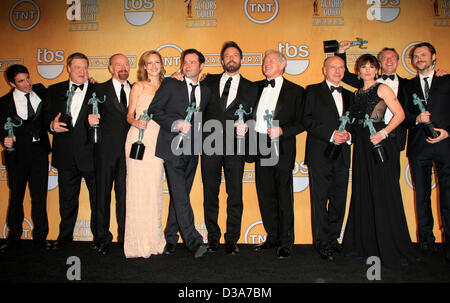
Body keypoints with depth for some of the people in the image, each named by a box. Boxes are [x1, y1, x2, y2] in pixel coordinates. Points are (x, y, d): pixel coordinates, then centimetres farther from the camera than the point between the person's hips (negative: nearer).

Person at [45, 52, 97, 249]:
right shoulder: (55, 90, 11)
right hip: (66, 156, 3)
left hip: (91, 154, -2)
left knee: (98, 198, 6)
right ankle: (65, 236, 31)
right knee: (67, 199, 15)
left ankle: (99, 237, 21)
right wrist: (52, 125, -9)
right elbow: (47, 116, 12)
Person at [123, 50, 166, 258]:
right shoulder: (138, 87, 7)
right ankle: (138, 243, 2)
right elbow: (129, 115, 6)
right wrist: (136, 122, -14)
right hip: (138, 140, -3)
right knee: (137, 188, -5)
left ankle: (153, 241, 11)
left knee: (154, 189, 1)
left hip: (157, 141, 3)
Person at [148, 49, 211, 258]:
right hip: (173, 148, -4)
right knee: (180, 195, -11)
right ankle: (193, 241, -9)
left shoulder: (206, 91, 14)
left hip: (192, 150, 4)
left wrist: (197, 128, 4)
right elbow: (154, 110, -1)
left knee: (179, 196, 10)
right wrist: (175, 123, -13)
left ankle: (170, 238, 20)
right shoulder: (170, 84, 3)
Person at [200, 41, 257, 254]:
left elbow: (252, 118, 10)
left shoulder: (250, 88, 12)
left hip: (234, 147, 0)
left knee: (235, 195, 2)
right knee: (210, 195, 7)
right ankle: (213, 238, 20)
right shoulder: (209, 81, 13)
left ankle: (232, 240, 14)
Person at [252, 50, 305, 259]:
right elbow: (252, 115, 22)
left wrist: (282, 130, -17)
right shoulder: (257, 87, 14)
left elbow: (301, 123, -2)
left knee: (284, 197, 1)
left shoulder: (295, 91, 2)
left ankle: (286, 242, 13)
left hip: (282, 150, -4)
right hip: (261, 148, 5)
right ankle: (272, 237, 26)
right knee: (265, 195, 11)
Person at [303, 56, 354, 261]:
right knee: (320, 199, -2)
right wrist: (330, 134, -14)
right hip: (320, 153, -5)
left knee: (339, 199, 7)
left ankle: (333, 238, 20)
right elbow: (307, 120, -5)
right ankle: (322, 243, 6)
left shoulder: (348, 95, 20)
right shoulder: (313, 91, 5)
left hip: (342, 154, 5)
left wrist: (348, 135, -2)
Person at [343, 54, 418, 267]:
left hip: (378, 143, -6)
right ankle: (365, 245, 19)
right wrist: (348, 134, 3)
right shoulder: (357, 93, 18)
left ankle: (390, 249, 3)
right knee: (363, 194, 8)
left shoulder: (382, 89, 0)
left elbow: (400, 114, -8)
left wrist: (383, 133, -19)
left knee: (382, 193, -6)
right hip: (361, 146, 6)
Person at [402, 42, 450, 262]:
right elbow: (404, 117, 10)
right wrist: (417, 118, -10)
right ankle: (426, 240, 17)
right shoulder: (409, 86, 16)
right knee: (422, 196, 7)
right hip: (418, 147, 2)